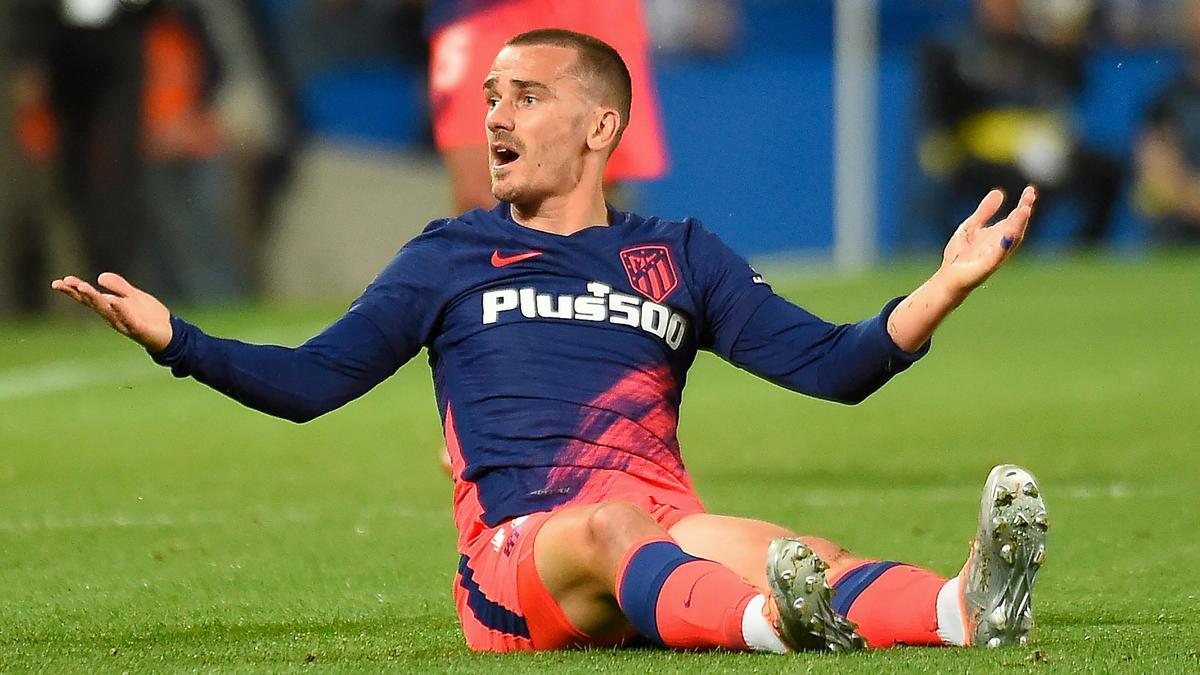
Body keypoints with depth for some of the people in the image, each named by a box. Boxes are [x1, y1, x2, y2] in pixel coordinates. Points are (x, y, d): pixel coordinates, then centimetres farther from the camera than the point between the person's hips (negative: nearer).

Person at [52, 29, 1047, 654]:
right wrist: (172, 337, 7)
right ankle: (776, 624, -72)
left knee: (762, 547, -35)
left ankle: (966, 610, -65)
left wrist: (946, 288, 3)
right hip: (515, 551, -1)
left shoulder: (681, 258, 24)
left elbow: (833, 365, 17)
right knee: (615, 529, -39)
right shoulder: (449, 258, 23)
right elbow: (305, 383, 20)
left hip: (666, 535, 1)